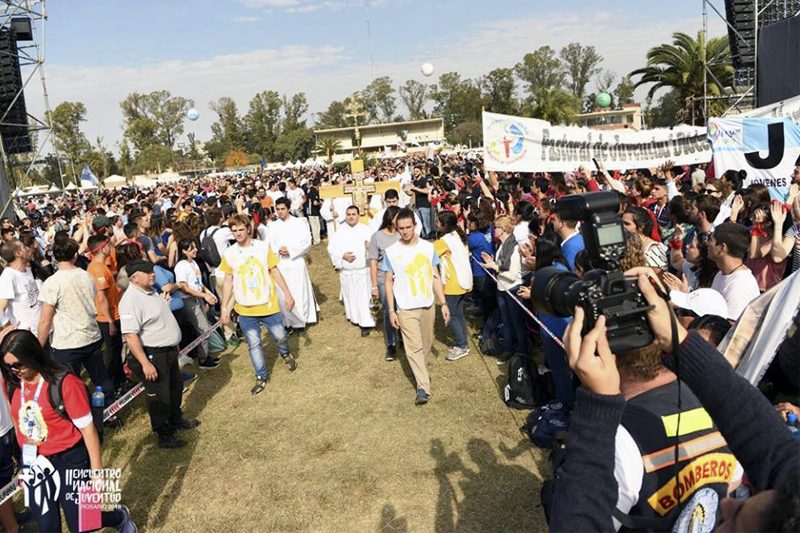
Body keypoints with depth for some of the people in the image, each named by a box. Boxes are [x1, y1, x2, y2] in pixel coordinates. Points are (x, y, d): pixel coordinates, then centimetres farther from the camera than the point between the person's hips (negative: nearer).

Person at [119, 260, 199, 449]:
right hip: (152, 355, -9)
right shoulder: (131, 300, -24)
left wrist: (174, 345, 24)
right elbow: (130, 335, -28)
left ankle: (176, 419, 45)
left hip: (169, 350, 9)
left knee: (175, 388, 24)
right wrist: (145, 363, -29)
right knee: (159, 396, 5)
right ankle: (165, 436, 20)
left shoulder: (151, 291, 7)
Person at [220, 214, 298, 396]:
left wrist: (287, 294, -4)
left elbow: (275, 272, -1)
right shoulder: (229, 254, -3)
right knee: (253, 344, 8)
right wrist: (224, 308, 2)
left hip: (268, 304, -1)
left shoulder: (263, 247, -6)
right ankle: (261, 377, 24)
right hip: (245, 309, 1)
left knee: (280, 336, 10)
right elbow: (228, 281, 3)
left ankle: (285, 354, 44)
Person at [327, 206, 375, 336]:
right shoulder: (339, 232, 3)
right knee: (350, 295, 14)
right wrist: (342, 255, -15)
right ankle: (354, 317, 33)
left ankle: (365, 323, -2)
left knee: (364, 296, -4)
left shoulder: (366, 230, -1)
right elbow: (332, 248, 1)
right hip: (346, 270, 2)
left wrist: (370, 246, -29)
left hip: (363, 269, -2)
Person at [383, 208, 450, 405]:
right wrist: (391, 310, -4)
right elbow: (389, 282, -1)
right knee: (414, 347, -3)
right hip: (406, 308, -2)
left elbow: (435, 277, 2)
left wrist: (443, 303, -1)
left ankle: (421, 370, 40)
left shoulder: (428, 247, -3)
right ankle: (423, 387, 2)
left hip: (428, 305, 2)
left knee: (426, 344, 15)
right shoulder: (391, 252, -7)